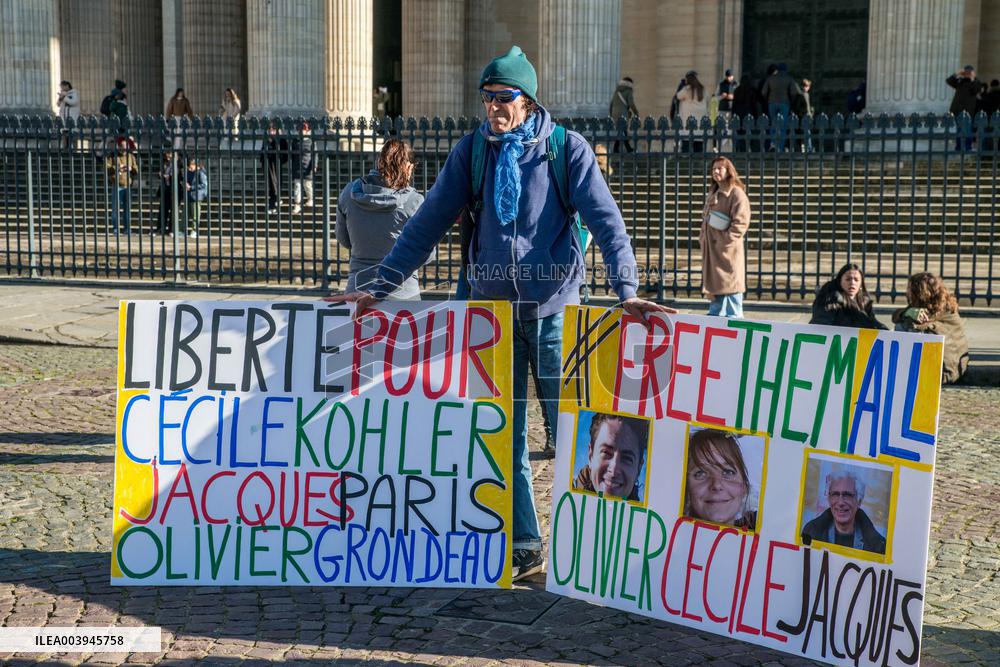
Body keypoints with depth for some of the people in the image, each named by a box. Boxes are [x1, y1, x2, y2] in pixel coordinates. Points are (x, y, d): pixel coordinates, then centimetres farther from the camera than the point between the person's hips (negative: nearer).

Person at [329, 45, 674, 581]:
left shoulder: (566, 149, -2)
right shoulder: (472, 151, 6)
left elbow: (605, 219, -10)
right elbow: (429, 223, 7)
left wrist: (626, 289, -23)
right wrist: (380, 286, 2)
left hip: (554, 308, -3)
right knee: (503, 436, 5)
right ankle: (523, 549, 15)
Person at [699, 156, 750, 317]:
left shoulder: (737, 194, -9)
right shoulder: (712, 194, 17)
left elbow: (740, 223, -16)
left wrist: (724, 241, -18)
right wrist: (703, 236, 10)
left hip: (728, 250, -9)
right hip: (711, 249, 9)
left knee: (730, 287, -7)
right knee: (714, 286, 16)